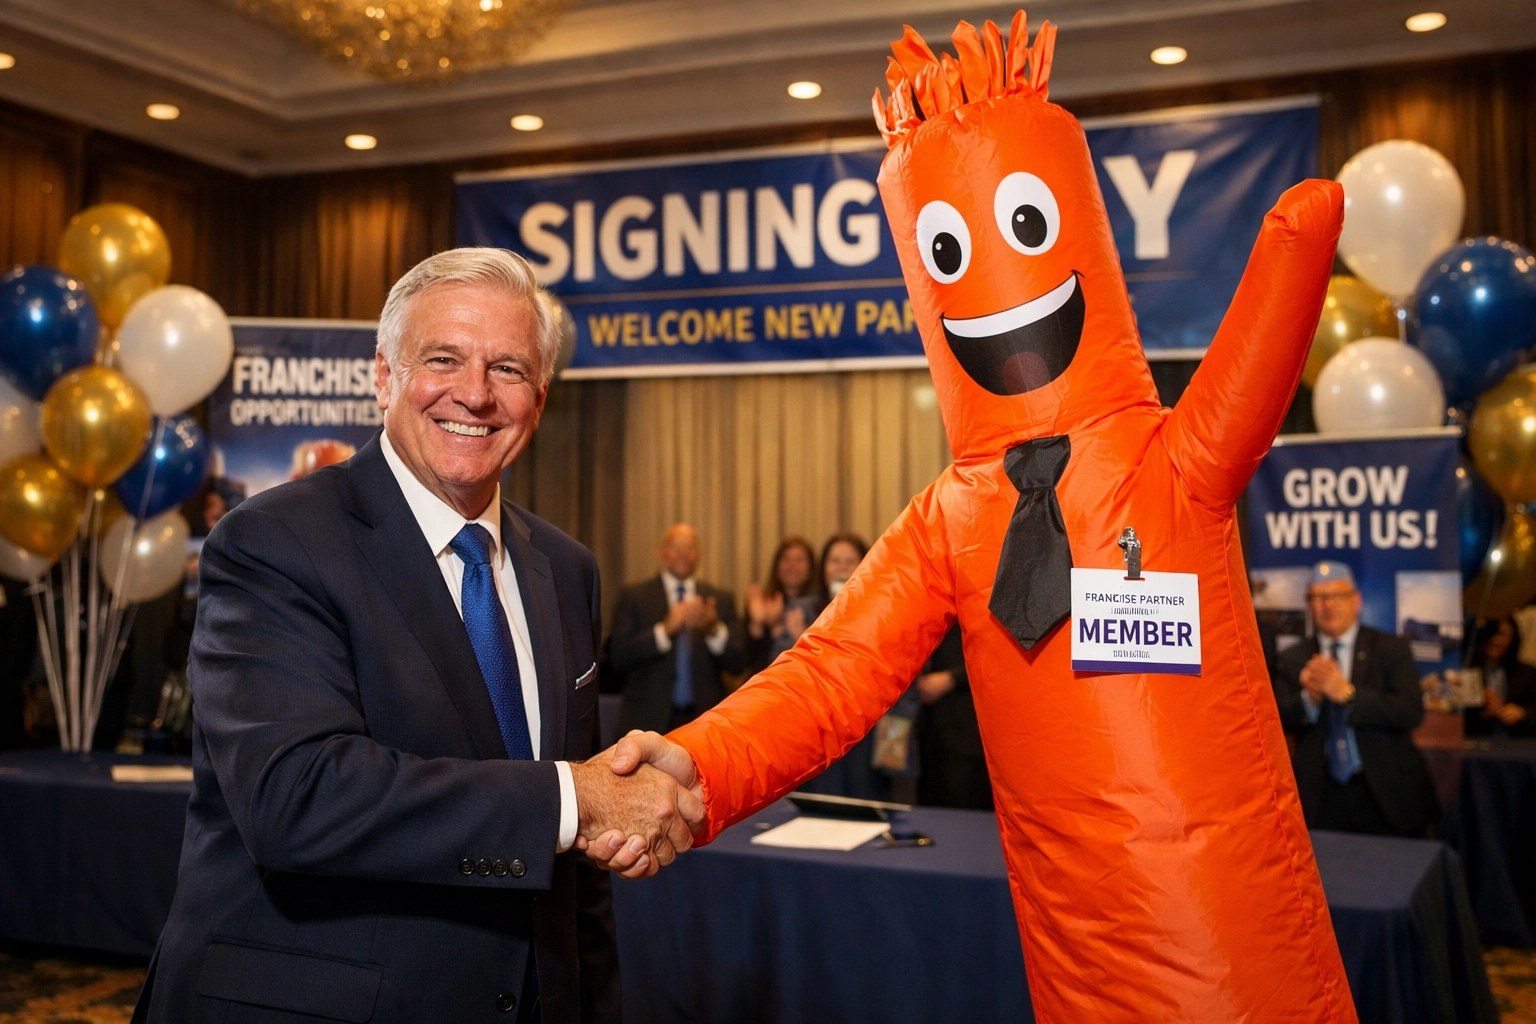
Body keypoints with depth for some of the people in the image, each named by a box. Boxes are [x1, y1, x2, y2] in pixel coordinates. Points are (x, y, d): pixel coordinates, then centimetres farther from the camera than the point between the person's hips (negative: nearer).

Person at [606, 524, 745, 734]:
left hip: (704, 719, 2)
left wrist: (714, 630, -15)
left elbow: (738, 663, 3)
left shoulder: (721, 599, 10)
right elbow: (617, 656, -7)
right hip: (649, 719, -2)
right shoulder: (633, 596, 4)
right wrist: (665, 629, -18)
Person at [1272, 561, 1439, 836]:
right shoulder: (1292, 660, 7)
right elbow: (1278, 720, -1)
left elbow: (1411, 712, -11)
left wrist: (1347, 693, -22)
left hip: (1386, 794, -1)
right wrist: (1308, 698, -21)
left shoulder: (1392, 649, 1)